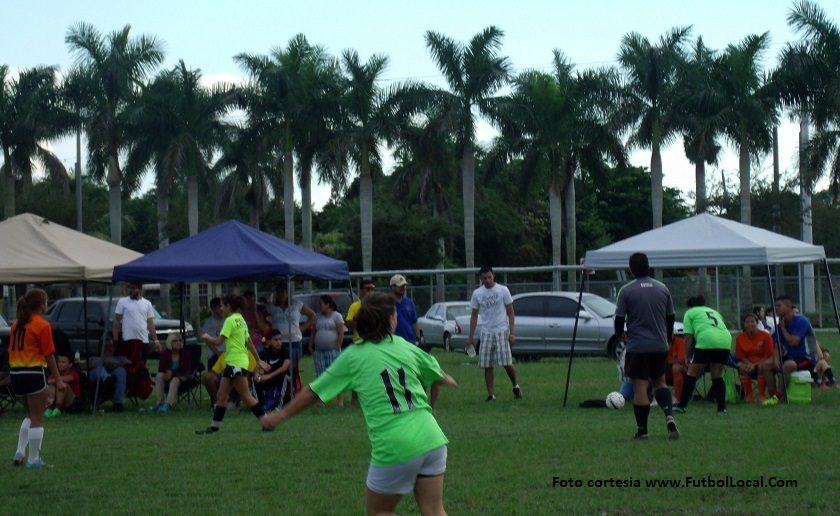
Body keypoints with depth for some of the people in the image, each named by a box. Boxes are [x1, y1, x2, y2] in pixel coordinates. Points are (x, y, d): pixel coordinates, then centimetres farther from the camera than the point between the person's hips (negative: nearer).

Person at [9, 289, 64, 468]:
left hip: (15, 373, 7)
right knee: (37, 418, 4)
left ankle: (20, 453, 12)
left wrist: (14, 372, 16)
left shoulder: (16, 324, 10)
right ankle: (33, 460, 6)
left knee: (30, 415, 22)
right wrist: (58, 379, -7)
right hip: (33, 373, -7)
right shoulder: (42, 325, -10)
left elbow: (11, 350, 11)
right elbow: (49, 355, -11)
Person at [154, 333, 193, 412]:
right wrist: (167, 374, -26)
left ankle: (168, 404, -50)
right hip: (167, 378, 2)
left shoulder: (186, 355, -5)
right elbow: (160, 370, -3)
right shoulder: (164, 354, 0)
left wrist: (173, 374, -24)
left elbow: (187, 372, -9)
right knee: (159, 376, -29)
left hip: (180, 378, -2)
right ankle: (160, 403, -34)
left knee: (175, 380, -36)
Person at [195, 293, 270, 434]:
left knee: (246, 396, -7)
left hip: (236, 363, -9)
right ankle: (214, 427, 10)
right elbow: (249, 342, 19)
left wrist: (207, 337, 5)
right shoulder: (241, 320, 15)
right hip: (232, 363, 9)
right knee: (221, 395, 8)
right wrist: (259, 360, 24)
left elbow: (218, 341, -15)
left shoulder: (231, 320, -12)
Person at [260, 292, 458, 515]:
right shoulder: (406, 347, 12)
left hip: (395, 449, -4)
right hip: (432, 439, 4)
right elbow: (438, 376, 29)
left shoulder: (352, 356, 2)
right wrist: (446, 379, 53)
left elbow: (314, 393, 7)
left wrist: (280, 415, 21)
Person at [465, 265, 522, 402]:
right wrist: (471, 337, 9)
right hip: (486, 333, 3)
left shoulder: (503, 290, 0)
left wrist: (511, 333, -6)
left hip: (502, 331, -3)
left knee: (506, 363, -7)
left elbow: (510, 312, 2)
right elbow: (474, 315, 13)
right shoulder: (477, 293, 7)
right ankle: (491, 395, 5)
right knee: (487, 366, -1)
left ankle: (515, 386, 18)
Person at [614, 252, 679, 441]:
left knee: (640, 388, 0)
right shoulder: (663, 289, 5)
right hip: (660, 346, 4)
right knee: (660, 382, 18)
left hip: (637, 347, -4)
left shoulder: (626, 291, -7)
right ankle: (669, 416, -4)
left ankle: (642, 430, 2)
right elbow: (671, 317, 13)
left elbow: (619, 319, -4)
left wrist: (620, 334, 17)